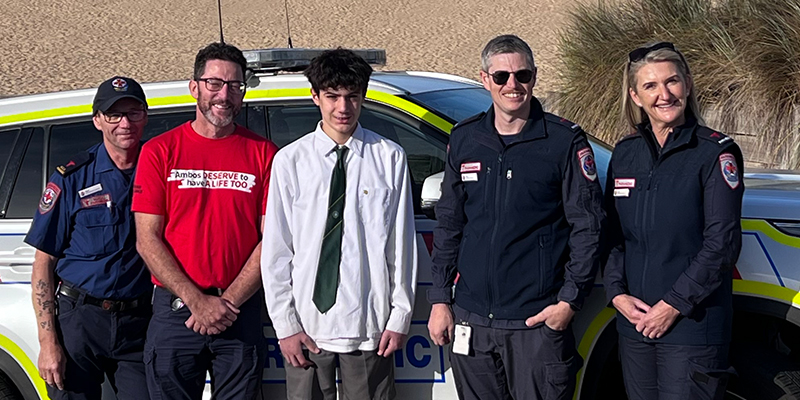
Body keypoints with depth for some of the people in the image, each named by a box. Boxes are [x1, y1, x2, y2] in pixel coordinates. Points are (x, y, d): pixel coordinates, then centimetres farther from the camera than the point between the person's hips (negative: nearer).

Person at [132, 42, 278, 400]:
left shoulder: (263, 154, 4)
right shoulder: (160, 151, 3)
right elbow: (148, 240, -2)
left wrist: (229, 302, -11)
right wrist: (197, 300, -11)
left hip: (241, 313, 0)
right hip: (174, 310, 0)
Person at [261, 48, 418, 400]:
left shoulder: (390, 158, -1)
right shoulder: (290, 161, -1)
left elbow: (402, 243, 2)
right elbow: (276, 250, 1)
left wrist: (401, 316, 1)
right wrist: (285, 324, -1)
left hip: (370, 326, 0)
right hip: (307, 328, 0)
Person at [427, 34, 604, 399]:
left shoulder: (565, 141, -3)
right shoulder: (464, 139, 9)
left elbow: (587, 227, -3)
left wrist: (569, 301, -9)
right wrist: (440, 299, 10)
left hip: (538, 321, -4)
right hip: (471, 320, 4)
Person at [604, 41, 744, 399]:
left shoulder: (715, 152, -6)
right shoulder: (625, 154, 9)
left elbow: (722, 242, -11)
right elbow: (612, 232, 11)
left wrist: (674, 305, -14)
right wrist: (616, 292, -4)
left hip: (693, 326, -5)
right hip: (634, 322, 5)